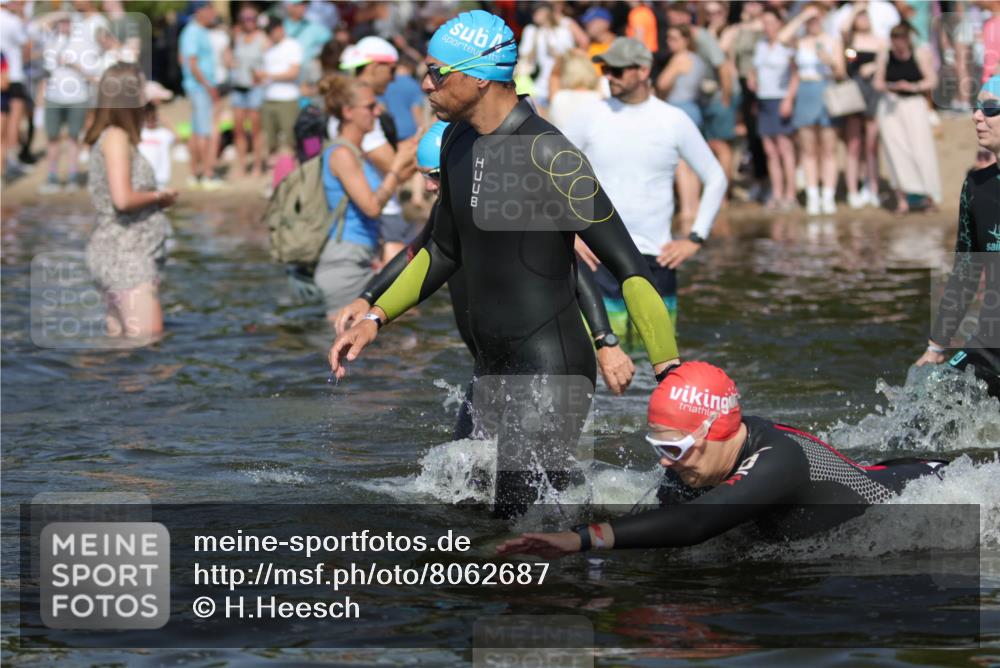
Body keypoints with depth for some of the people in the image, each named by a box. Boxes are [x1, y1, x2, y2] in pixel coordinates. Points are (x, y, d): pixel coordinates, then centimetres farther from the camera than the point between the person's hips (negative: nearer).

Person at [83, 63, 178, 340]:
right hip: (127, 254, -9)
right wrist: (159, 196, -7)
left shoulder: (107, 137, 13)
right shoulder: (116, 137, -13)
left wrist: (156, 197, 6)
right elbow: (123, 199, -22)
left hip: (122, 253, 9)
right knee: (148, 340, -13)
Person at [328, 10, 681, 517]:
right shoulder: (460, 142, 8)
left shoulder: (546, 154, -20)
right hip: (493, 368, 9)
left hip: (553, 367, -9)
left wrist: (670, 374, -27)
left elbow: (627, 268, -21)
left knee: (518, 517, -14)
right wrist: (375, 318, 17)